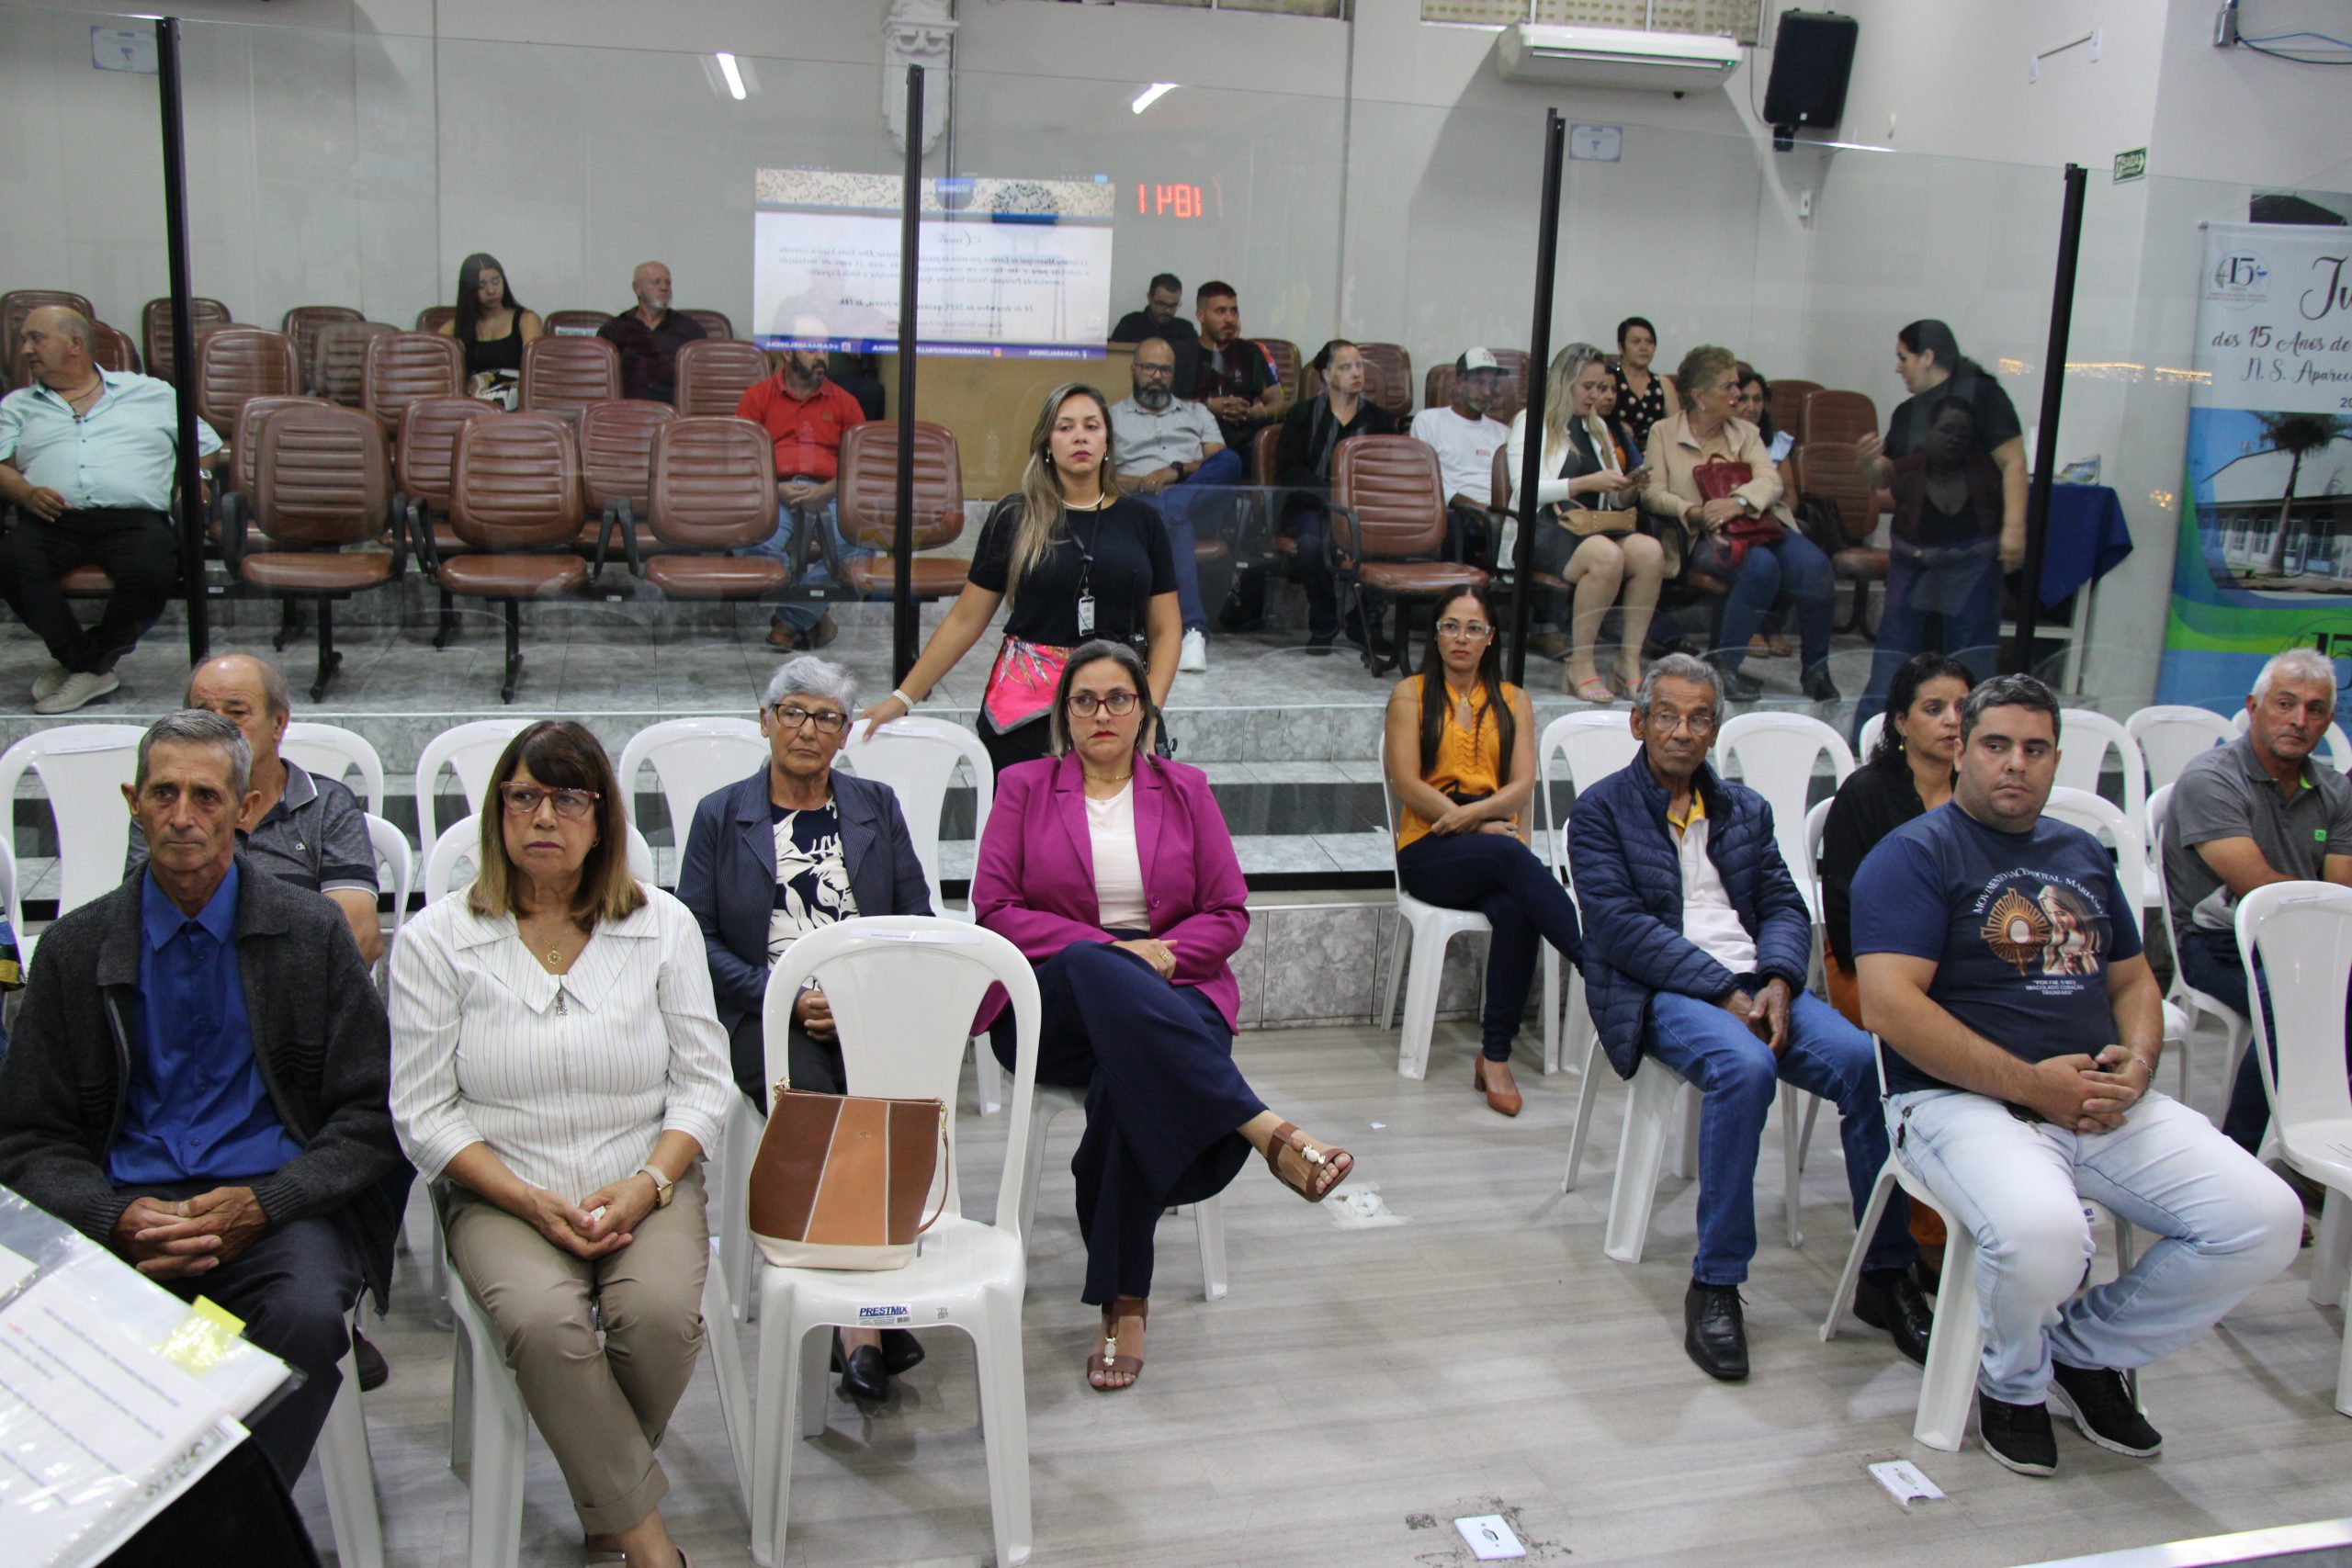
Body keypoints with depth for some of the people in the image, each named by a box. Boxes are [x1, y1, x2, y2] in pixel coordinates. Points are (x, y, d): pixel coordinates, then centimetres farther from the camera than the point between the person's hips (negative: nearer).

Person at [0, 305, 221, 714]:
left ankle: (80, 661, -13)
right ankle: (93, 667, -18)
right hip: (52, 521, 2)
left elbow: (207, 446, 25)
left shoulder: (150, 393, 24)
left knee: (153, 570, -36)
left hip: (135, 516, -1)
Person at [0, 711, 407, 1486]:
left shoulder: (312, 932, 7)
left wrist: (261, 1205, -12)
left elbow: (372, 1116, 5)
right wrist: (117, 1218, -11)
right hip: (128, 1209, 1)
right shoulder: (75, 947, 11)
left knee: (307, 1315, -33)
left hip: (276, 1207, -1)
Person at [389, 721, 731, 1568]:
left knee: (661, 1310, -28)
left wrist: (646, 1185, -12)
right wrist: (533, 1201, -12)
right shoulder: (435, 940, 2)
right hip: (501, 1194, -1)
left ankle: (606, 1493, 3)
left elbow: (702, 1084, 5)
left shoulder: (663, 925, 6)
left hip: (645, 1187, 1)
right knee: (542, 1321, -30)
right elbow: (424, 1115, 0)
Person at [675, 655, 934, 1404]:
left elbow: (917, 925, 13)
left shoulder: (877, 807, 19)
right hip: (766, 1013, -1)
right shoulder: (720, 815, 14)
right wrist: (787, 1000, -9)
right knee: (810, 1096, -33)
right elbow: (698, 937, 5)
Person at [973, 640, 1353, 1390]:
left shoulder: (1185, 790, 15)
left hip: (1168, 990, 1)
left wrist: (1164, 952, -11)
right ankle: (1269, 1133, -44)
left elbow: (1229, 913, 10)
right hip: (1050, 1003, 0)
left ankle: (1125, 1303, -28)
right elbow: (994, 909, 0)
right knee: (1097, 973, -38)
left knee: (1132, 1078, -36)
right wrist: (1110, 948, -12)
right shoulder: (1024, 787, 11)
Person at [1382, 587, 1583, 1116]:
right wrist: (1485, 830, -11)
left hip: (1495, 839, 2)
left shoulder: (1512, 701, 19)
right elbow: (1406, 784, -1)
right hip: (1429, 852, -2)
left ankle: (1495, 1058, -26)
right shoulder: (1411, 694, 11)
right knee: (1510, 855, -36)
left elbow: (1522, 786, 7)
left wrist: (1476, 812, -14)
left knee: (1516, 910, -33)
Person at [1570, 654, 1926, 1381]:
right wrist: (1724, 994, -16)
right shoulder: (1601, 810, 4)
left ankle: (1887, 1272, -9)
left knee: (1868, 1063, -23)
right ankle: (1715, 1284, -25)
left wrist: (1777, 983, -10)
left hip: (1755, 985, 5)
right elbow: (1620, 925, -8)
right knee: (1744, 1067, -35)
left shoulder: (1745, 808, 21)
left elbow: (1784, 907, 12)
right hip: (1659, 993, -4)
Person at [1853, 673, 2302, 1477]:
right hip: (1962, 1100, -6)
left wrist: (2138, 1063, 1)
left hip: (2103, 1102, 7)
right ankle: (2013, 1380, 2)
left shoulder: (2083, 855, 20)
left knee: (2266, 1219, -13)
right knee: (2042, 1233, -36)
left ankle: (2085, 1346, 11)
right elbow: (1889, 1004, -15)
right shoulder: (1915, 854, -3)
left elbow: (2133, 980, 25)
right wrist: (2032, 1084, -16)